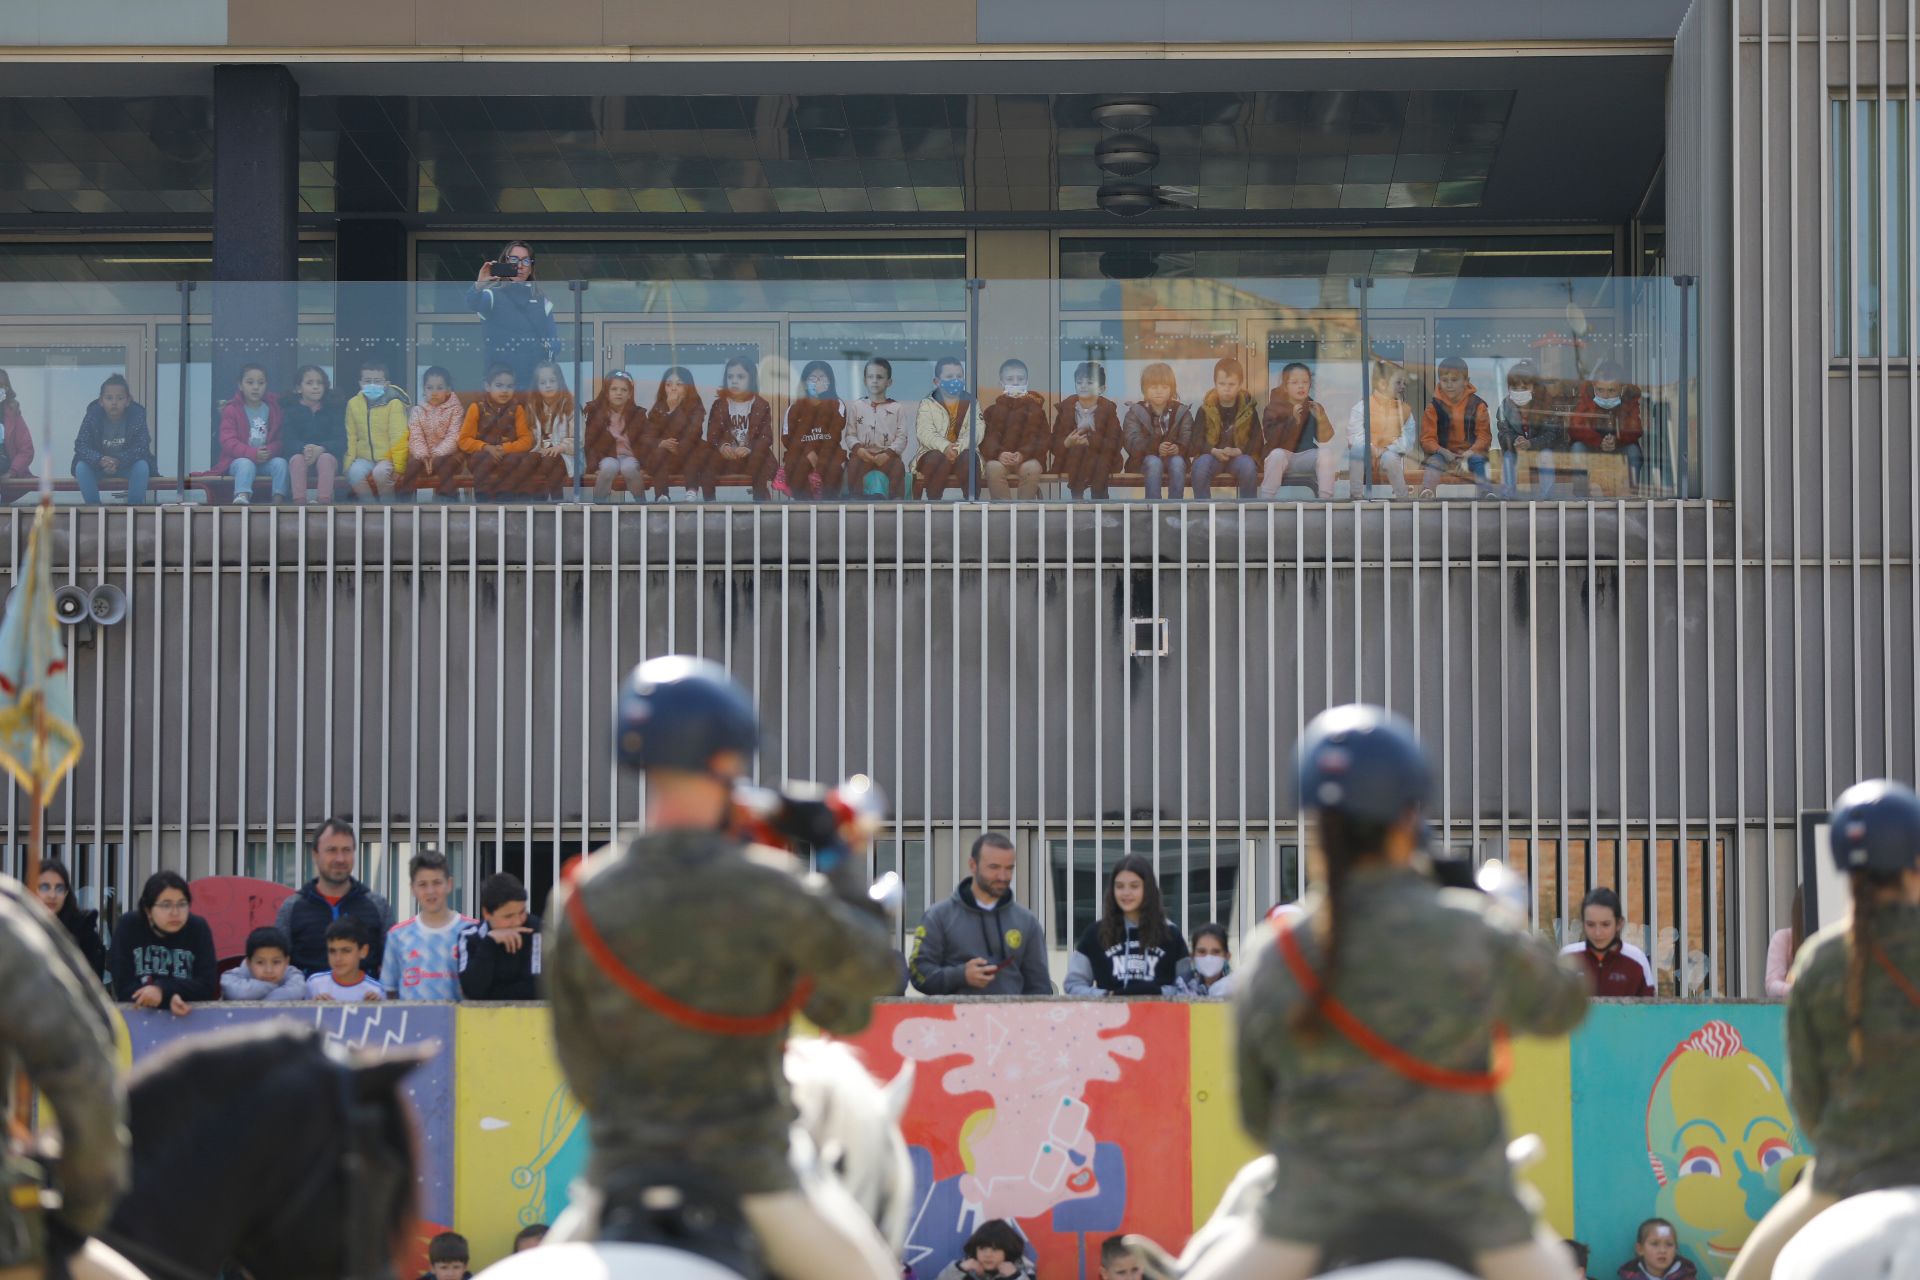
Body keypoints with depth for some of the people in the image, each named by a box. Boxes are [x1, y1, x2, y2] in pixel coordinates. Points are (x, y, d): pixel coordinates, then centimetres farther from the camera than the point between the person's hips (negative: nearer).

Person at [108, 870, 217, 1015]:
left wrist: (162, 989, -20)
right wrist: (168, 1000, -25)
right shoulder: (128, 927, -4)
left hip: (188, 1016, 0)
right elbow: (123, 987, -11)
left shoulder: (198, 928, -2)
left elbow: (209, 986, -7)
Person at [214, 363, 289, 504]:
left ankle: (278, 500, -34)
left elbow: (280, 439, 4)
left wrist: (269, 451, -20)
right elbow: (228, 441, -10)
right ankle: (242, 497, -55)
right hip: (239, 460, -3)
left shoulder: (274, 408, 9)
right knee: (245, 464, -35)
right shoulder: (231, 410, 0)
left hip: (268, 459, 3)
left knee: (280, 462, -27)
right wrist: (253, 453, -24)